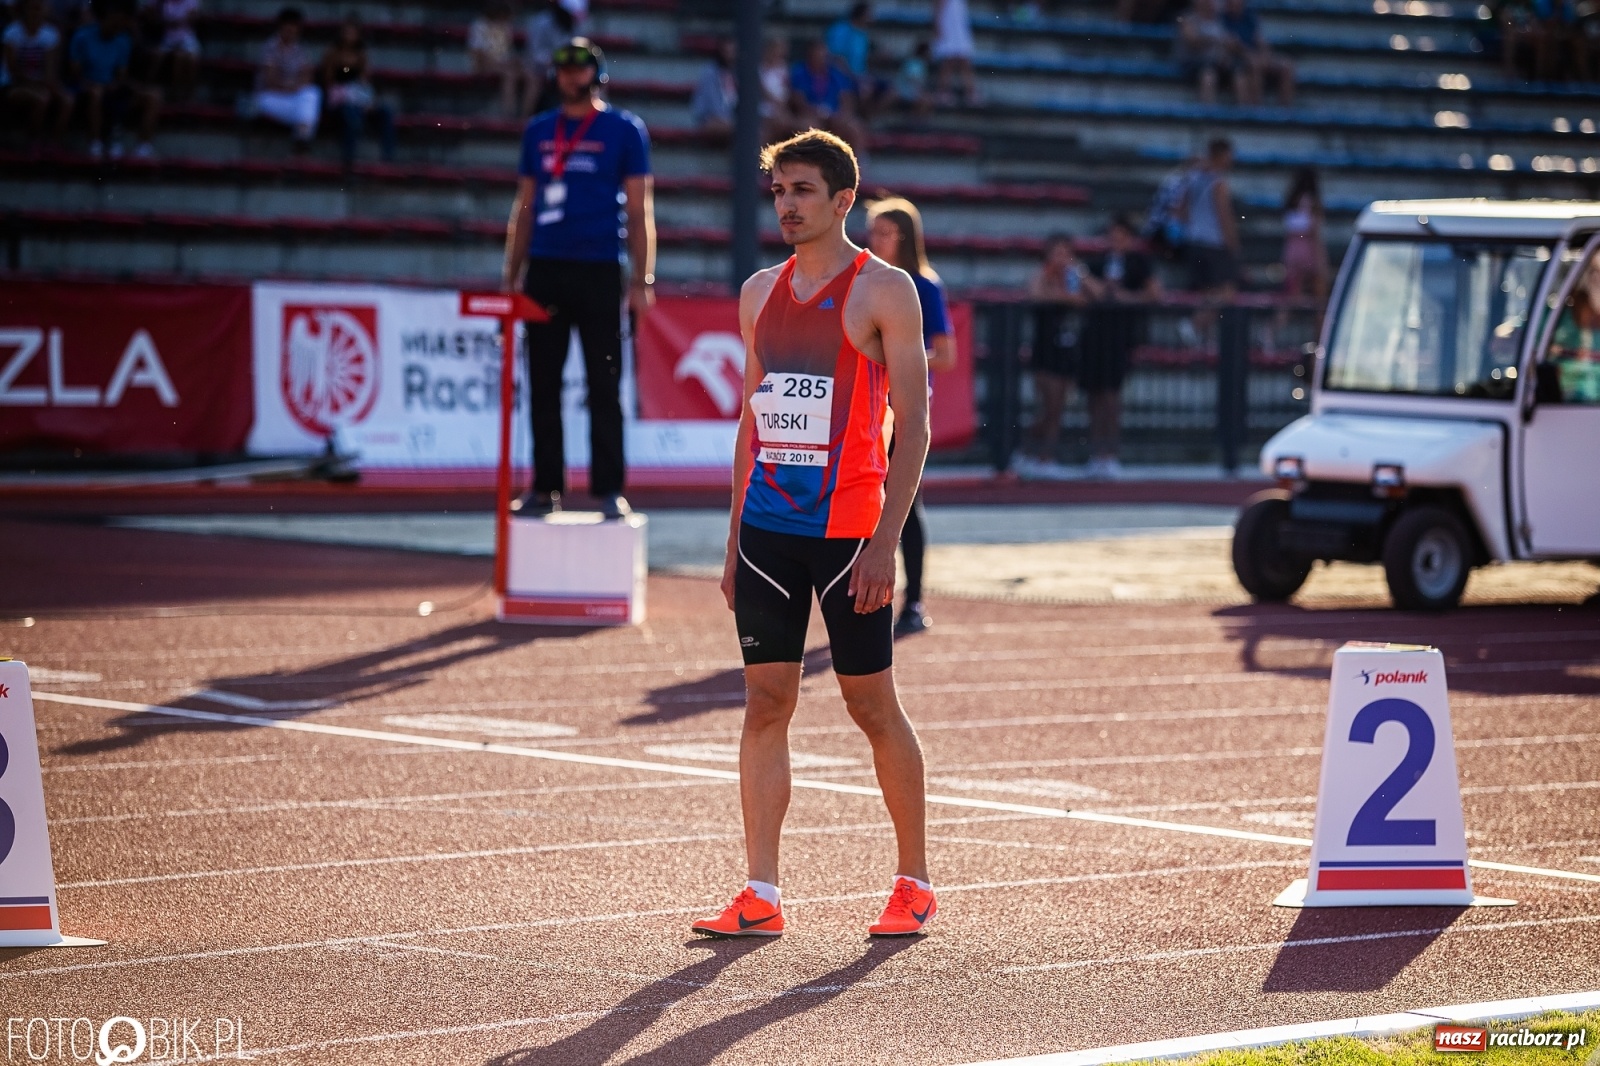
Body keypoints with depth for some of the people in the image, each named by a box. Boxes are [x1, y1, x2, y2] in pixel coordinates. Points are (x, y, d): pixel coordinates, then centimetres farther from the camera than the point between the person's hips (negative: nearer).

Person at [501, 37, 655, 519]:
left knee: (604, 385, -4)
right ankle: (545, 488, 9)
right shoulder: (538, 131, 14)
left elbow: (639, 208, 1)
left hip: (599, 272, -4)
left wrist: (643, 281, -7)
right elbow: (524, 207, 17)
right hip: (545, 270, 4)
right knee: (542, 385, 4)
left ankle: (609, 490, -2)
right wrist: (510, 277, 12)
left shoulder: (624, 130, 3)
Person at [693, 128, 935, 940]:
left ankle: (914, 884, 15)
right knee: (766, 702, 2)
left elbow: (914, 425, -8)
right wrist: (735, 537, 14)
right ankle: (759, 897, 3)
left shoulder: (884, 291, -5)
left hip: (846, 530, -5)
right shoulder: (760, 293, 13)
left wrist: (885, 543, -15)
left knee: (873, 706, 2)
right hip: (766, 528, 5)